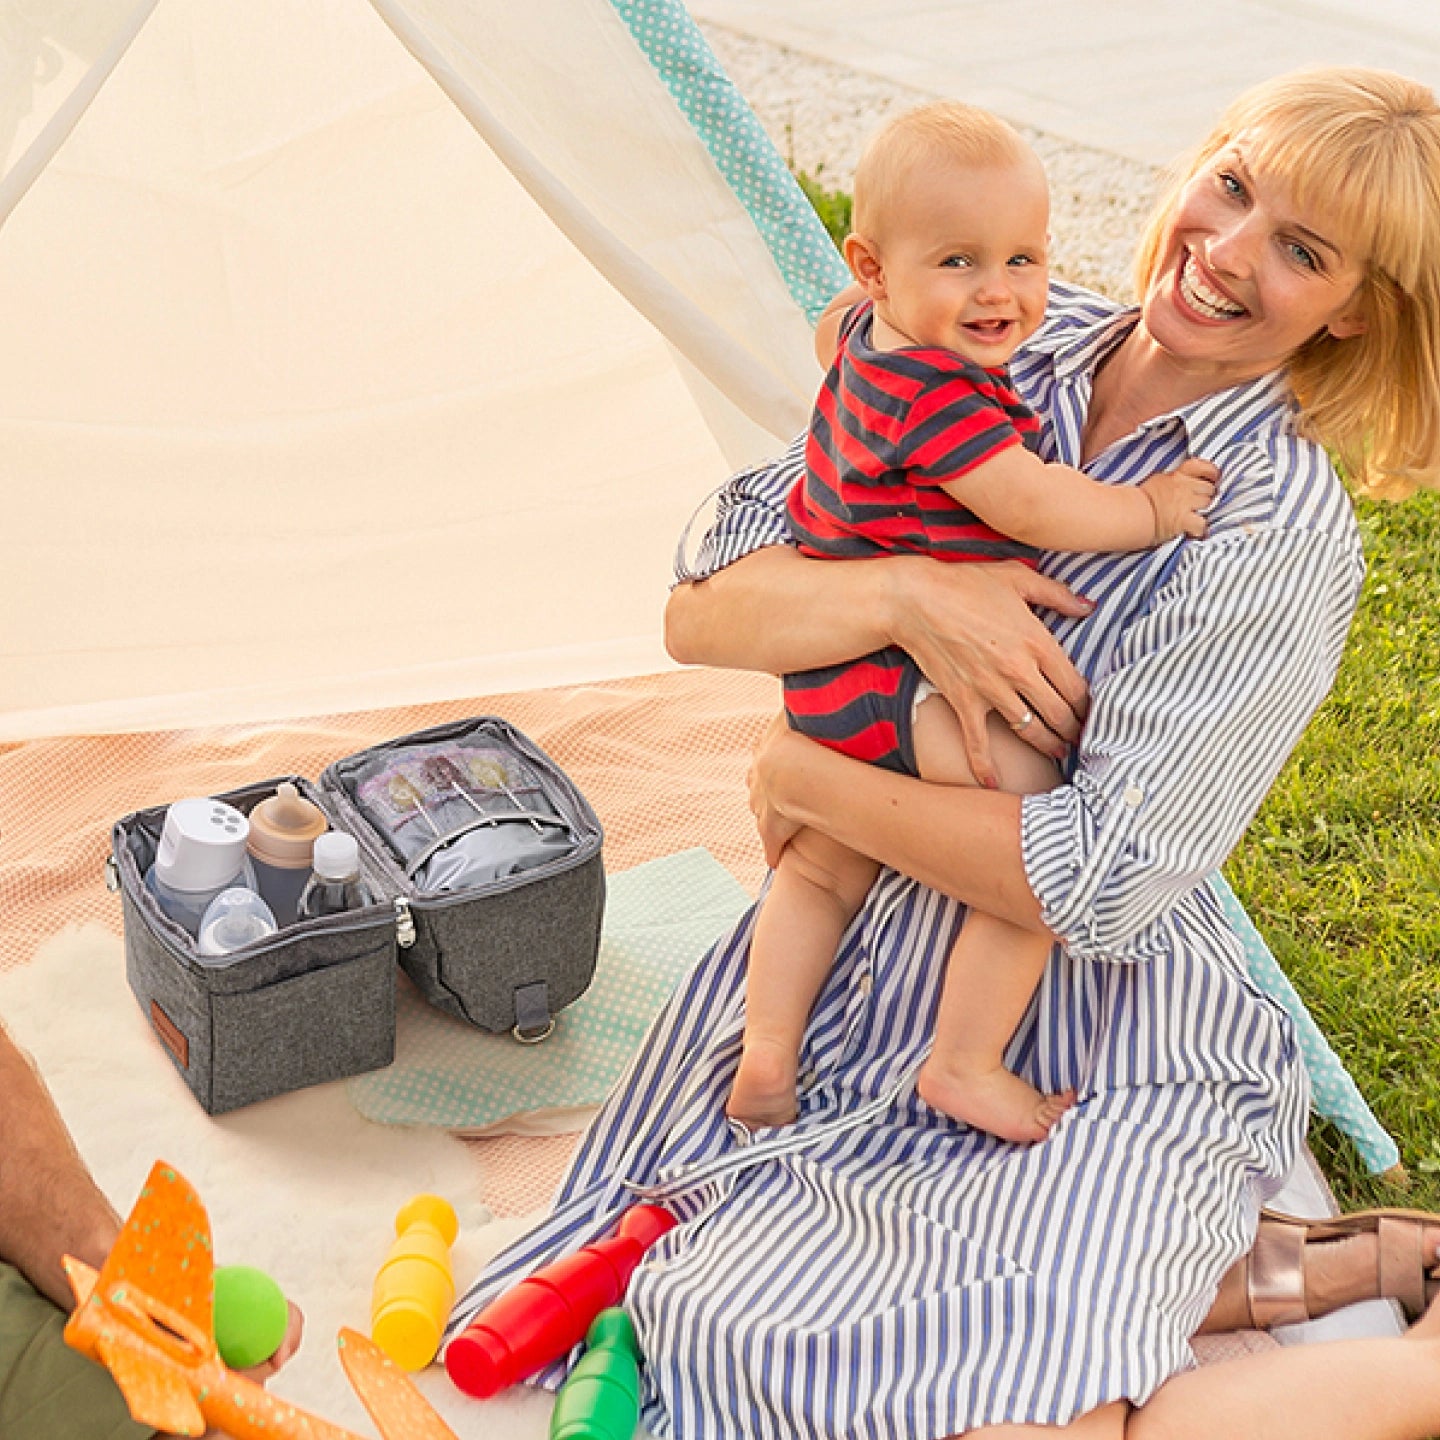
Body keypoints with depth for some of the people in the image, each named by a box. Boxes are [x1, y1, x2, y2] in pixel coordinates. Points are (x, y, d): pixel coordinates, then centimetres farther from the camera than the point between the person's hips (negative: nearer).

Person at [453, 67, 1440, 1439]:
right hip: (873, 974, 6)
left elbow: (1096, 886, -21)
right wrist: (904, 593, -25)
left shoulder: (1284, 533, -18)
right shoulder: (999, 357, -2)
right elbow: (699, 613, -6)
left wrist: (803, 778, -11)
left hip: (1093, 1061, -5)